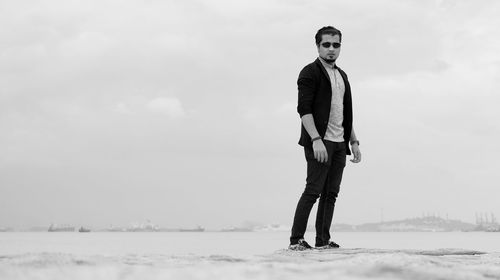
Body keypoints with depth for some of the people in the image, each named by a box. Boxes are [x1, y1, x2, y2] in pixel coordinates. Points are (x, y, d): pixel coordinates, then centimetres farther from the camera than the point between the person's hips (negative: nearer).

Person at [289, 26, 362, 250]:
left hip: (339, 143, 7)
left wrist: (353, 141, 17)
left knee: (331, 193, 5)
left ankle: (323, 240, 10)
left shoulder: (342, 76, 21)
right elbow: (303, 109, -13)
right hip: (319, 142, -7)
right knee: (313, 191, -11)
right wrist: (316, 139, -22)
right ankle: (296, 240, -7)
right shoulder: (310, 72, -3)